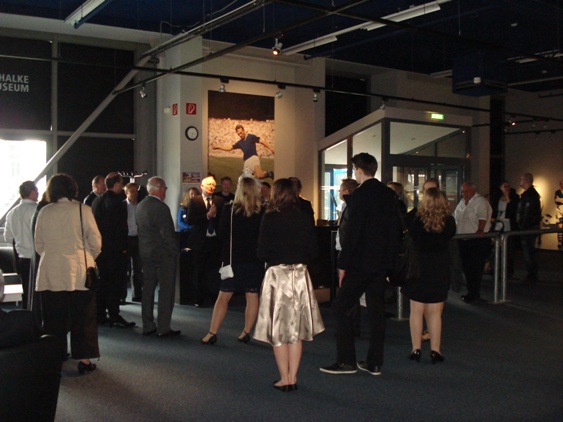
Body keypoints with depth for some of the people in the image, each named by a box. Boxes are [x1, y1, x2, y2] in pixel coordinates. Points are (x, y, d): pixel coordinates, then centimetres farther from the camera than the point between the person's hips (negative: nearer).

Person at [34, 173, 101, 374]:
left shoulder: (44, 212, 1)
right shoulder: (82, 210, -6)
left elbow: (39, 244, 9)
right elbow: (95, 241, -4)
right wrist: (90, 258, 15)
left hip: (50, 273, 3)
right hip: (79, 272, -2)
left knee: (54, 318, 11)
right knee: (82, 317, 6)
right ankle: (83, 359, 8)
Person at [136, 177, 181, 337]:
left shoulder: (140, 206, 5)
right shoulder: (161, 208, -19)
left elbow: (140, 229, 11)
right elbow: (167, 234, -20)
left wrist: (144, 249, 17)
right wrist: (175, 251, -9)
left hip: (146, 253, 8)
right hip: (163, 255, -8)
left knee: (148, 289, 13)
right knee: (166, 291, 0)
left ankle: (148, 326, 20)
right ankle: (163, 328, 3)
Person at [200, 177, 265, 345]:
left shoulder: (230, 209, -8)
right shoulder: (262, 212, -4)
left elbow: (222, 234, -2)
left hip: (234, 258, -1)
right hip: (255, 260, 2)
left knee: (223, 296, 5)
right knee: (252, 296, 9)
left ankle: (212, 333, 6)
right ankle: (246, 333, 13)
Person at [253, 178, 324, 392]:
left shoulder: (270, 218, -10)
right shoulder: (305, 218, 0)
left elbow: (262, 253, -10)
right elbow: (314, 251, 3)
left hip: (277, 275, -3)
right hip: (300, 275, 3)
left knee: (278, 329, 7)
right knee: (296, 330, 12)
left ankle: (284, 379, 10)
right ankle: (293, 378, 15)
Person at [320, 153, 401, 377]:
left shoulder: (360, 195, -14)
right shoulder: (389, 194, 8)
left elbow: (352, 232, -18)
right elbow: (396, 229, 11)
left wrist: (343, 264, -12)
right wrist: (390, 259, 17)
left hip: (361, 262, -8)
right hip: (382, 262, 8)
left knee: (341, 307, 1)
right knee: (376, 310, 12)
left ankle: (346, 361, 2)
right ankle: (374, 362, 17)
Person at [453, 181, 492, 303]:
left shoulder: (481, 202, -10)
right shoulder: (462, 202, 16)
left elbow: (483, 218, -20)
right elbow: (456, 218, 21)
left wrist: (480, 230, -30)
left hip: (477, 240, -8)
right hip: (463, 240, 8)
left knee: (475, 268, -4)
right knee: (466, 267, 13)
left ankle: (474, 294, 5)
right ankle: (471, 291, 24)